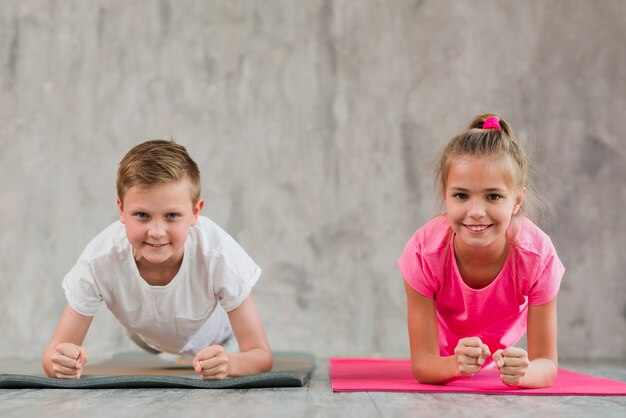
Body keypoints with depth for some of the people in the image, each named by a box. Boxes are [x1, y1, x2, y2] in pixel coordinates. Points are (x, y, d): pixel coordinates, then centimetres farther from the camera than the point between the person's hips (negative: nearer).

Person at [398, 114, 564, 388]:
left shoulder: (538, 255, -40)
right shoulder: (424, 252, -41)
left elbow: (546, 363, -35)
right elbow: (422, 364, -37)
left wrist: (522, 371, -61)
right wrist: (456, 365, -61)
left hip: (502, 341, 1)